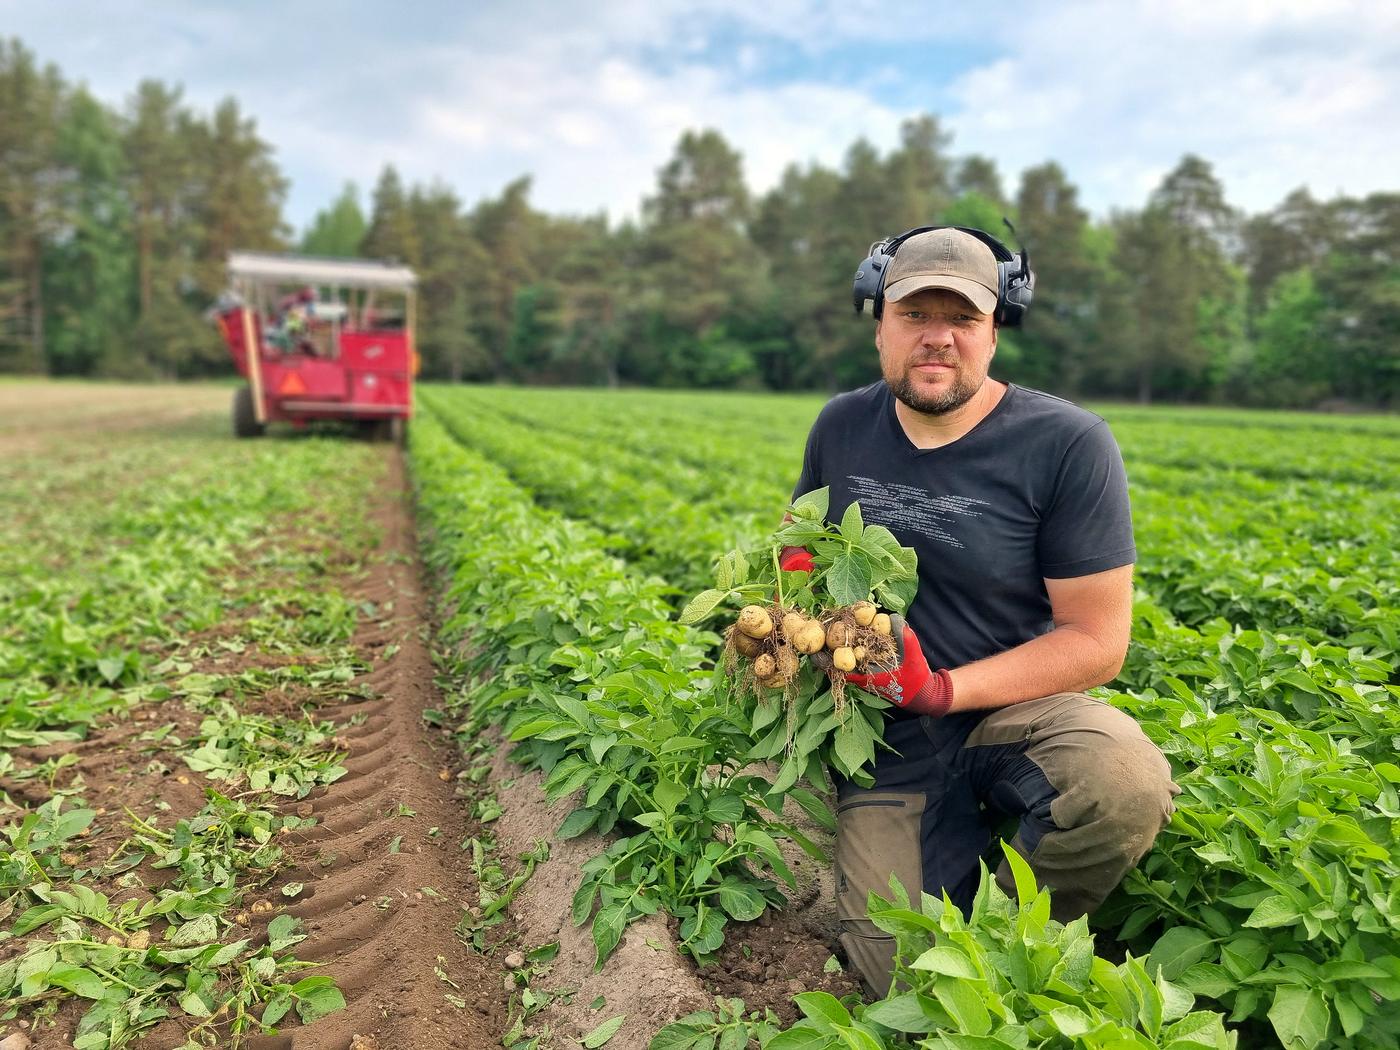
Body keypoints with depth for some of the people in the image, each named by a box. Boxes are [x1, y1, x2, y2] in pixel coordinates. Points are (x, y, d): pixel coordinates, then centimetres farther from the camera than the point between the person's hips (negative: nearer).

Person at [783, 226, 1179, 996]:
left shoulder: (1068, 445, -15)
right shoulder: (841, 428, -1)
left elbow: (1097, 641, -13)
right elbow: (802, 545, 16)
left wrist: (942, 690, -22)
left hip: (1010, 707, -2)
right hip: (887, 744, 2)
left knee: (1124, 785, -36)